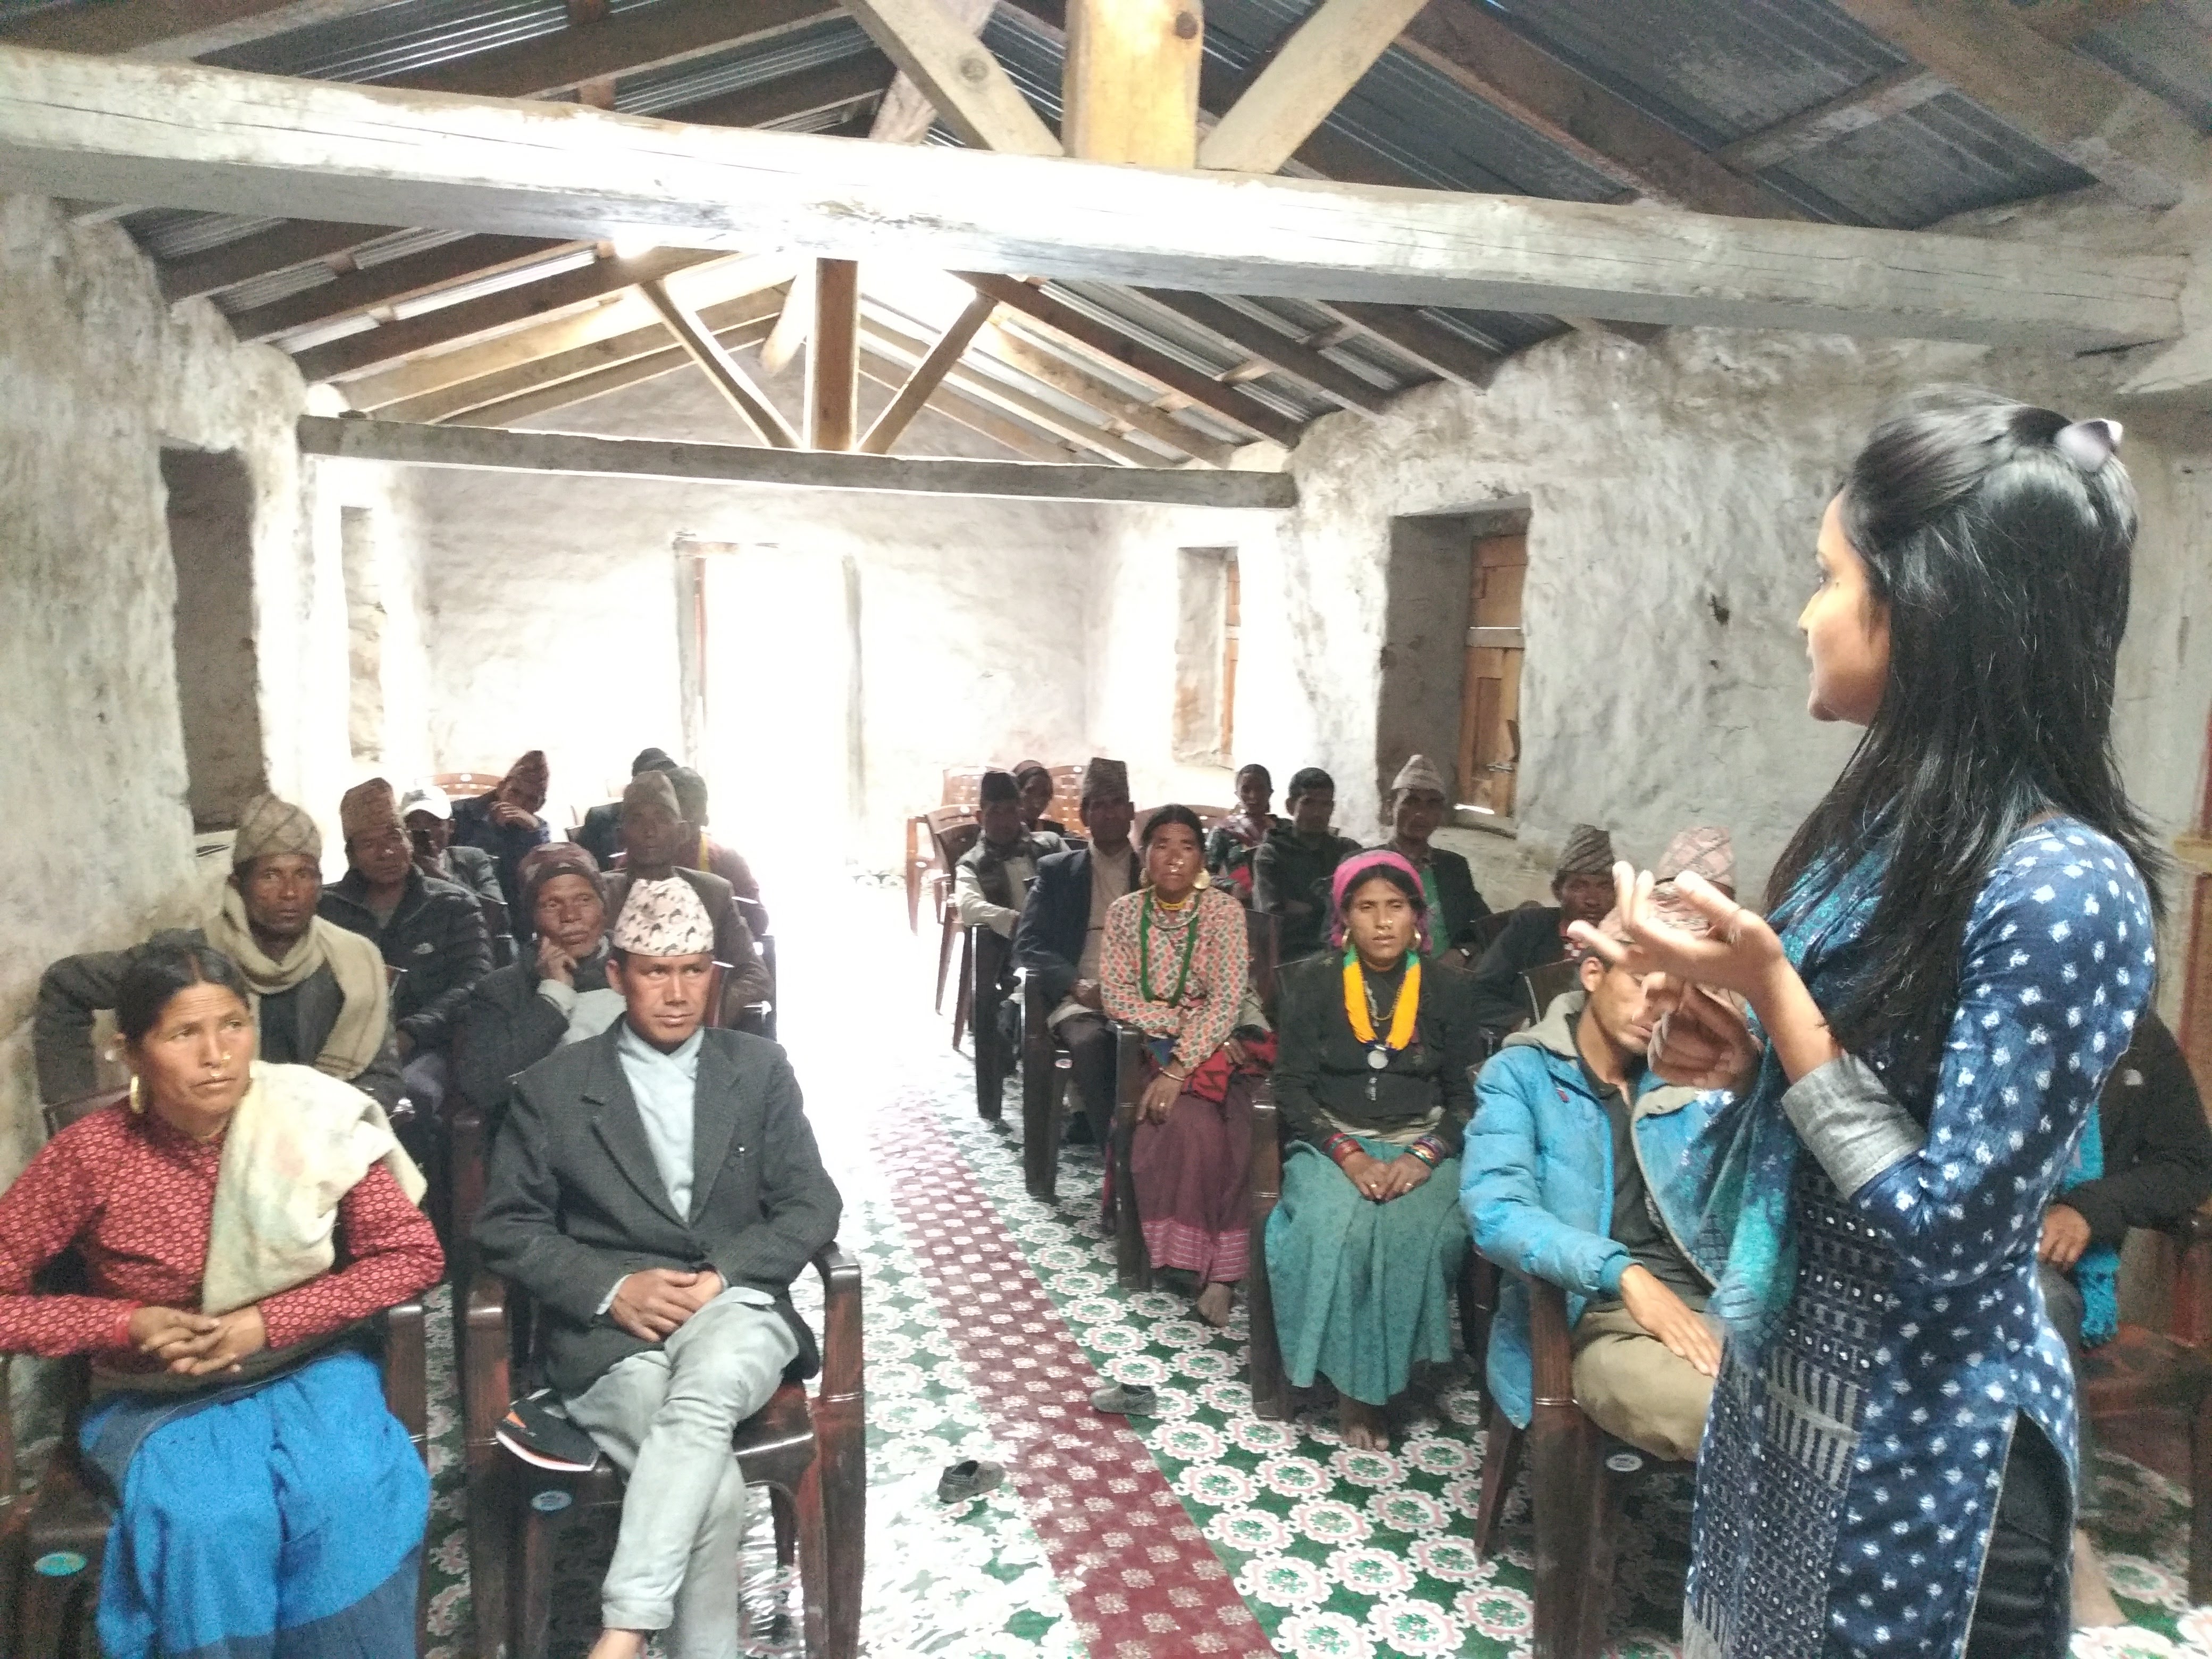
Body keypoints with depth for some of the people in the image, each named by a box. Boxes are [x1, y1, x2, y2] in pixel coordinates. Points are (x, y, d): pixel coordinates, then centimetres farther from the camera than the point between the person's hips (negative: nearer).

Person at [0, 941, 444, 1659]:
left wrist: (268, 1323, -17)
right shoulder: (90, 1154, -12)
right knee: (212, 1521, -30)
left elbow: (413, 1255, -9)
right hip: (157, 1398, 0)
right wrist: (128, 1323, -18)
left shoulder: (312, 1124, -12)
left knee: (349, 1499, -28)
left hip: (306, 1369, 0)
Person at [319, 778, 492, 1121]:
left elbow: (474, 983, 0)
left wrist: (409, 1033, -15)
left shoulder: (454, 905, 13)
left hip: (425, 1045, -1)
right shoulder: (327, 908, 18)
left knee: (408, 1093, -36)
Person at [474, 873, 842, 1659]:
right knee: (715, 1488, -28)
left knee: (709, 1377, -36)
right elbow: (507, 1226, 5)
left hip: (735, 1310, 1)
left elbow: (812, 1206, 6)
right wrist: (612, 1289, -11)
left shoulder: (760, 1069, 10)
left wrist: (720, 1278, -11)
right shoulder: (554, 1084, 7)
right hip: (610, 1332, 0)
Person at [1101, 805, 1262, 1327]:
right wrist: (1184, 1023, -15)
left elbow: (1226, 1001, -13)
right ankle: (1216, 1267, -13)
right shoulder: (1124, 912, 2)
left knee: (1188, 1124, -29)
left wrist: (1178, 1070, -22)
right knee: (1191, 1126, -27)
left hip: (1215, 1048, -1)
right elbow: (1116, 996, -3)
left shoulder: (1224, 910, -6)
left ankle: (1213, 1266, -15)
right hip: (1153, 1046, 1)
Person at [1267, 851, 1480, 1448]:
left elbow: (1467, 1094, 4)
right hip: (1333, 1146, 0)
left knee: (1415, 1234, -30)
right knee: (1334, 1228, -31)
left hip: (1422, 1148, 1)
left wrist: (1423, 1156, -14)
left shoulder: (1446, 990, 7)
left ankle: (1382, 1378, -12)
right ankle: (1353, 1383, -13)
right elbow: (1293, 1087, -1)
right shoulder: (1310, 983, 4)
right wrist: (1348, 1155, -15)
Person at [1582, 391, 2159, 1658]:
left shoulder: (2061, 887, -25)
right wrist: (1736, 1056, -7)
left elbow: (1944, 1233, -24)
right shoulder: (1896, 828, 2)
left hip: (1919, 1442, -8)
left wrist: (1772, 992, -25)